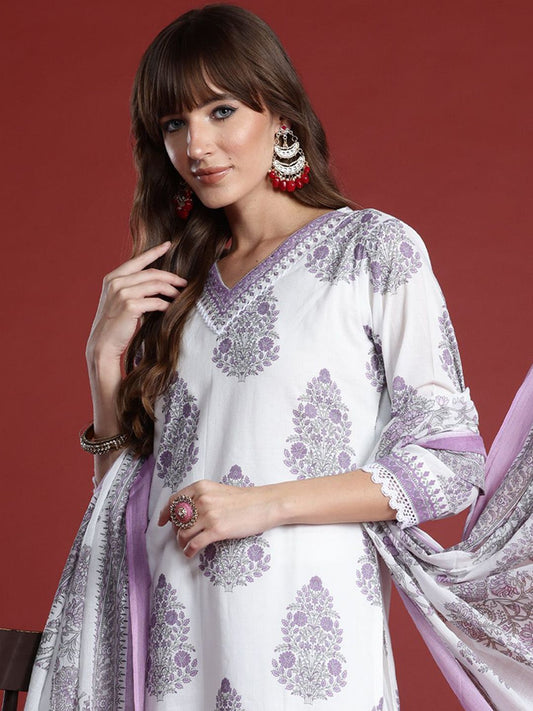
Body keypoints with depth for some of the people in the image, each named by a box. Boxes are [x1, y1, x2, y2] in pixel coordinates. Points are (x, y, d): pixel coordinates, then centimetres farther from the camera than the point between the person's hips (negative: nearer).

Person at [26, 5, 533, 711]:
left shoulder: (376, 249, -3)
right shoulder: (175, 279, 10)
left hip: (304, 639, -4)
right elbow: (127, 482, 12)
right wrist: (106, 355, -2)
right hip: (174, 636, 4)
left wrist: (268, 504, -15)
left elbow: (447, 467, -7)